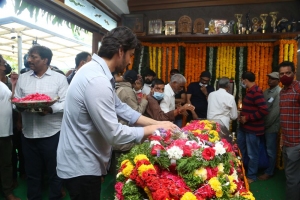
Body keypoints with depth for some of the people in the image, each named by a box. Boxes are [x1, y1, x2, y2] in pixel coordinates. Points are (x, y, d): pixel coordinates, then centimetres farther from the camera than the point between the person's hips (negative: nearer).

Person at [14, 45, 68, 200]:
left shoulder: (59, 78, -2)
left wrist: (51, 109, -24)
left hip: (52, 133, -4)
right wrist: (21, 105, -12)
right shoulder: (22, 78, 11)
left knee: (54, 171, 10)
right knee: (32, 171, 18)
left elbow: (66, 102, -8)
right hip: (29, 133, 4)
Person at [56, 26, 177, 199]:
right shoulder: (97, 80, -28)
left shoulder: (98, 72, 5)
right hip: (81, 167, -10)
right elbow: (114, 134, -28)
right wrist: (154, 129, -14)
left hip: (85, 162, 10)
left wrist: (157, 122, 3)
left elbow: (120, 107, 8)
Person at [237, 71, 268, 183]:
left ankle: (251, 176, 23)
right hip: (244, 127, 10)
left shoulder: (256, 92, -19)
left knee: (252, 154, 6)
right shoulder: (250, 91, 11)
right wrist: (242, 116, 8)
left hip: (253, 129, -10)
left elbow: (264, 110, -27)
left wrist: (247, 118, -20)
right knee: (239, 151, 19)